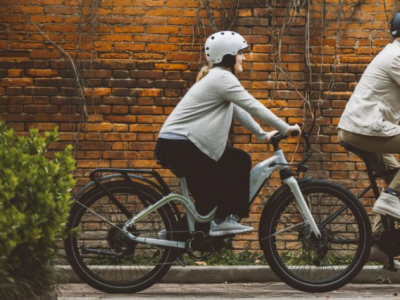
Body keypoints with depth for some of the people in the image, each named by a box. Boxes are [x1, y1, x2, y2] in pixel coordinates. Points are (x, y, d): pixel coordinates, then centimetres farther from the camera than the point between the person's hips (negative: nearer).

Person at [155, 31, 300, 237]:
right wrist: (285, 129, -5)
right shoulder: (222, 78, -11)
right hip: (178, 147, -10)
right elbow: (253, 107, -12)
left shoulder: (217, 77, 21)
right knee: (240, 161, -7)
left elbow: (239, 111, 26)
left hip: (171, 146, 10)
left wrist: (263, 135, 22)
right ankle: (225, 219, -7)